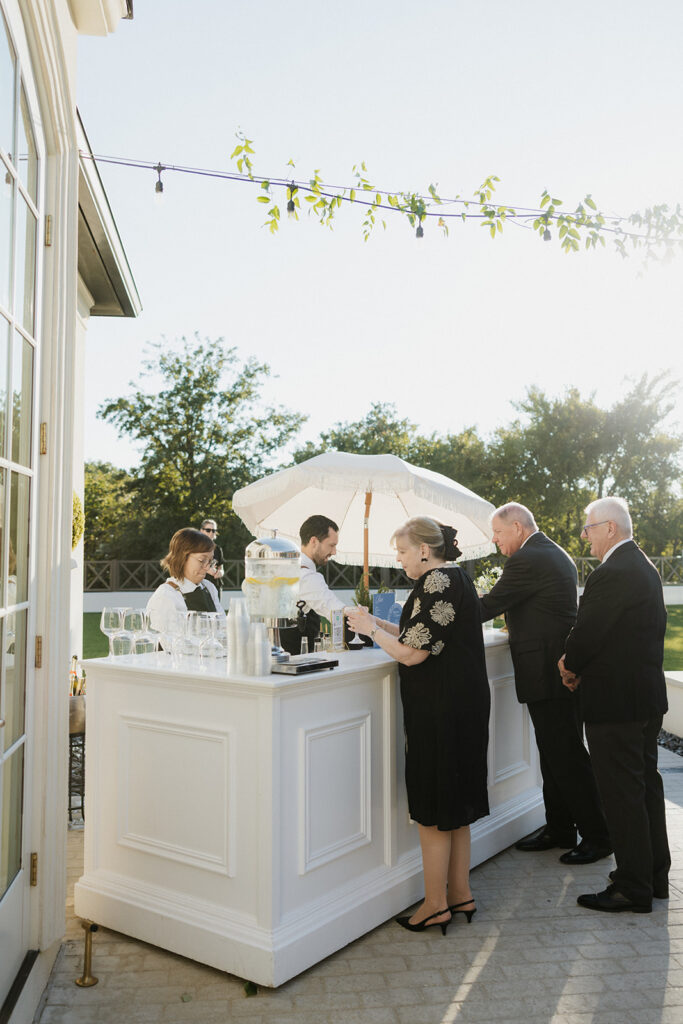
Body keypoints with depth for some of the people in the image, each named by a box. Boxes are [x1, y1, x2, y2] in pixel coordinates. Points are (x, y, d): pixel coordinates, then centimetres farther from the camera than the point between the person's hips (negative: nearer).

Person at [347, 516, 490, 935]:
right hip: (463, 704, 10)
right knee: (455, 805, 18)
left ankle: (436, 904, 16)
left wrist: (372, 629, -8)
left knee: (433, 808, 3)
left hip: (440, 709, -10)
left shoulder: (436, 583, -19)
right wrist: (384, 624, 8)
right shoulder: (458, 578, 11)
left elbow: (413, 653, -21)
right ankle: (460, 893, 29)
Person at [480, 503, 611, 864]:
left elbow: (488, 607, -16)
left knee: (566, 756, 0)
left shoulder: (527, 560, -18)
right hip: (562, 668, 10)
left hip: (548, 673, -10)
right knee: (554, 754, 17)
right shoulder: (555, 554, 14)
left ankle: (597, 835, 11)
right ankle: (558, 829, 28)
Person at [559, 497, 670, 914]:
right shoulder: (645, 567, 10)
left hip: (616, 702, -10)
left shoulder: (611, 574, -23)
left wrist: (570, 667, 0)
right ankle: (655, 875, 32)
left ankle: (633, 888, 12)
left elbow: (587, 634, -21)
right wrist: (580, 665, 10)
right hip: (648, 695, 10)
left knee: (622, 794, 1)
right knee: (647, 783, 19)